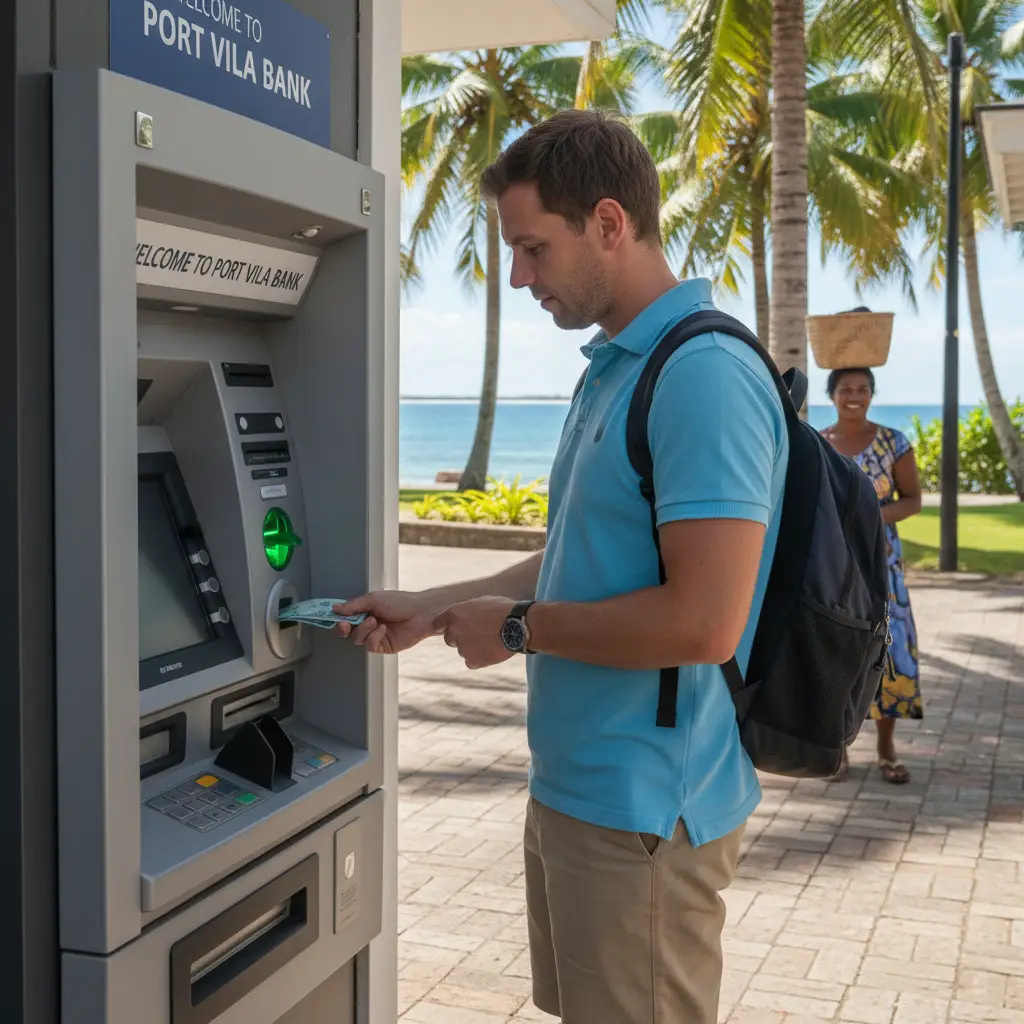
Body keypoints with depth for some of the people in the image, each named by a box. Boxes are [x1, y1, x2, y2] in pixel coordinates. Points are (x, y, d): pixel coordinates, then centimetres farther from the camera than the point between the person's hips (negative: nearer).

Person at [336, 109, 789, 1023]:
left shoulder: (705, 376, -21)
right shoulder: (611, 370, 11)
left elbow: (703, 622, -27)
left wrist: (515, 627, -15)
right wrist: (434, 608, 14)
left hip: (642, 811, -9)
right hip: (572, 788, 9)